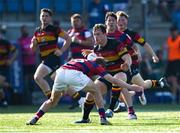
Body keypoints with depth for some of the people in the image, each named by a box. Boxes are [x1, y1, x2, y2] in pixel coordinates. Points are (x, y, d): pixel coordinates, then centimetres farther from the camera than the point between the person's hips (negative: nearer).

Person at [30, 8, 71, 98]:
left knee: (37, 77, -21)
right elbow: (33, 49, 18)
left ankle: (50, 97, -17)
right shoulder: (37, 32, 13)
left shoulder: (54, 29, -6)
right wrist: (33, 43, -4)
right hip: (44, 59, 8)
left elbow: (68, 39, -4)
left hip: (53, 57, -8)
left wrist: (61, 51, -11)